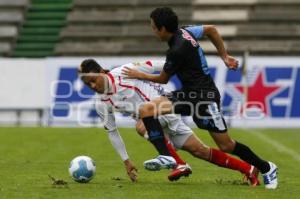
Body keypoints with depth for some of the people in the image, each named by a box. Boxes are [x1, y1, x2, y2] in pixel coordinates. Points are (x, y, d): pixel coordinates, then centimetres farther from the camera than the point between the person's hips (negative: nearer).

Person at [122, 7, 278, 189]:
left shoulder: (177, 50, -23)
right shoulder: (184, 32, 2)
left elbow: (163, 79, -7)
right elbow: (211, 29, 18)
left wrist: (139, 75, 10)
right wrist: (225, 57, 20)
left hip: (204, 96, -9)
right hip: (189, 93, 9)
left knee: (226, 146, 0)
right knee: (146, 109, -9)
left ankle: (266, 168, 19)